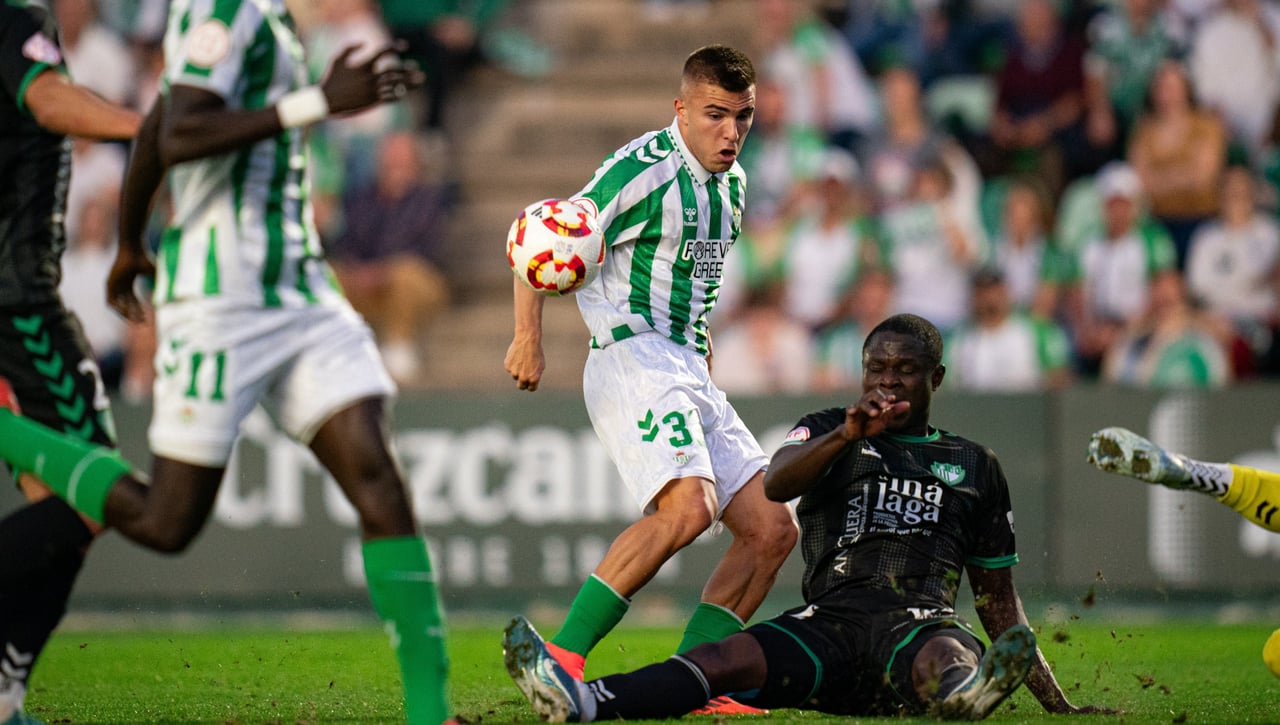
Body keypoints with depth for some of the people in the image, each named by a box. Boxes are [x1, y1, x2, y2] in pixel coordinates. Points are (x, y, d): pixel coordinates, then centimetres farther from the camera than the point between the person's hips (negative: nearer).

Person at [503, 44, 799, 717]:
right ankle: (562, 656, -25)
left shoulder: (729, 183, 14)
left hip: (687, 370, 9)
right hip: (630, 358, -9)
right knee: (689, 505, -30)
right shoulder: (644, 169, -13)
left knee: (772, 529, 1)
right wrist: (529, 337, -22)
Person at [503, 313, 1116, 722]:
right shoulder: (829, 434, 23)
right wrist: (849, 433, -19)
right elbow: (775, 485, -1)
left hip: (922, 620, 0)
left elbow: (998, 598, 27)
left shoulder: (973, 466, 25)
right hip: (829, 623, 0)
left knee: (946, 661, -40)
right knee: (723, 660, -30)